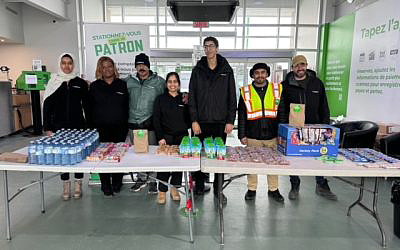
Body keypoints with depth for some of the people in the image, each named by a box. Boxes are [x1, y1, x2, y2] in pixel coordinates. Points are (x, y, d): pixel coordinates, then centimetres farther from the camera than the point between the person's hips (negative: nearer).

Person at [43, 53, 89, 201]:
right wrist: (47, 128, -3)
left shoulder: (81, 83, 3)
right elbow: (47, 106, 2)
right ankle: (66, 187, 21)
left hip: (78, 126, 0)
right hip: (59, 127, 0)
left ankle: (78, 186, 20)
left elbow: (86, 106, 5)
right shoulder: (53, 83, 2)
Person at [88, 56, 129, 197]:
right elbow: (90, 108, 6)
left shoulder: (122, 85, 7)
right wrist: (92, 127, 1)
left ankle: (117, 184, 23)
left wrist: (125, 124, 1)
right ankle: (106, 186, 14)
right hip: (101, 128, 0)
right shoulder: (94, 86, 7)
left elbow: (127, 106, 7)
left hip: (119, 127, 0)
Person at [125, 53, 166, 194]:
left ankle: (153, 180, 18)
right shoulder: (129, 81, 8)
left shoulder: (159, 81, 1)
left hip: (150, 123, -3)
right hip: (133, 123, 3)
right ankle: (141, 179, 28)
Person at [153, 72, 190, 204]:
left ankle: (174, 187, 22)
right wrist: (160, 137, -8)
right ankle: (162, 191, 7)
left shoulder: (184, 99, 9)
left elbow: (189, 119, 10)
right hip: (165, 137, -2)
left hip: (182, 137, 2)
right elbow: (156, 120, 1)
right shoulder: (160, 99, 6)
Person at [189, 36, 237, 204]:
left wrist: (230, 121, -4)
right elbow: (192, 97, 2)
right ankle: (199, 187, 22)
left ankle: (218, 189, 20)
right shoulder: (198, 70, 6)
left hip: (221, 121, 0)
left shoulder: (226, 70, 5)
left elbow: (232, 97, 3)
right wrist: (194, 120, -6)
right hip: (201, 121, 0)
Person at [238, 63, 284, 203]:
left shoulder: (277, 89, 6)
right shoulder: (245, 92, 4)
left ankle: (273, 189, 27)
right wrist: (242, 135, -1)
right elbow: (241, 116, 3)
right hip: (253, 136, -1)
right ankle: (251, 189, 24)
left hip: (273, 135, 1)